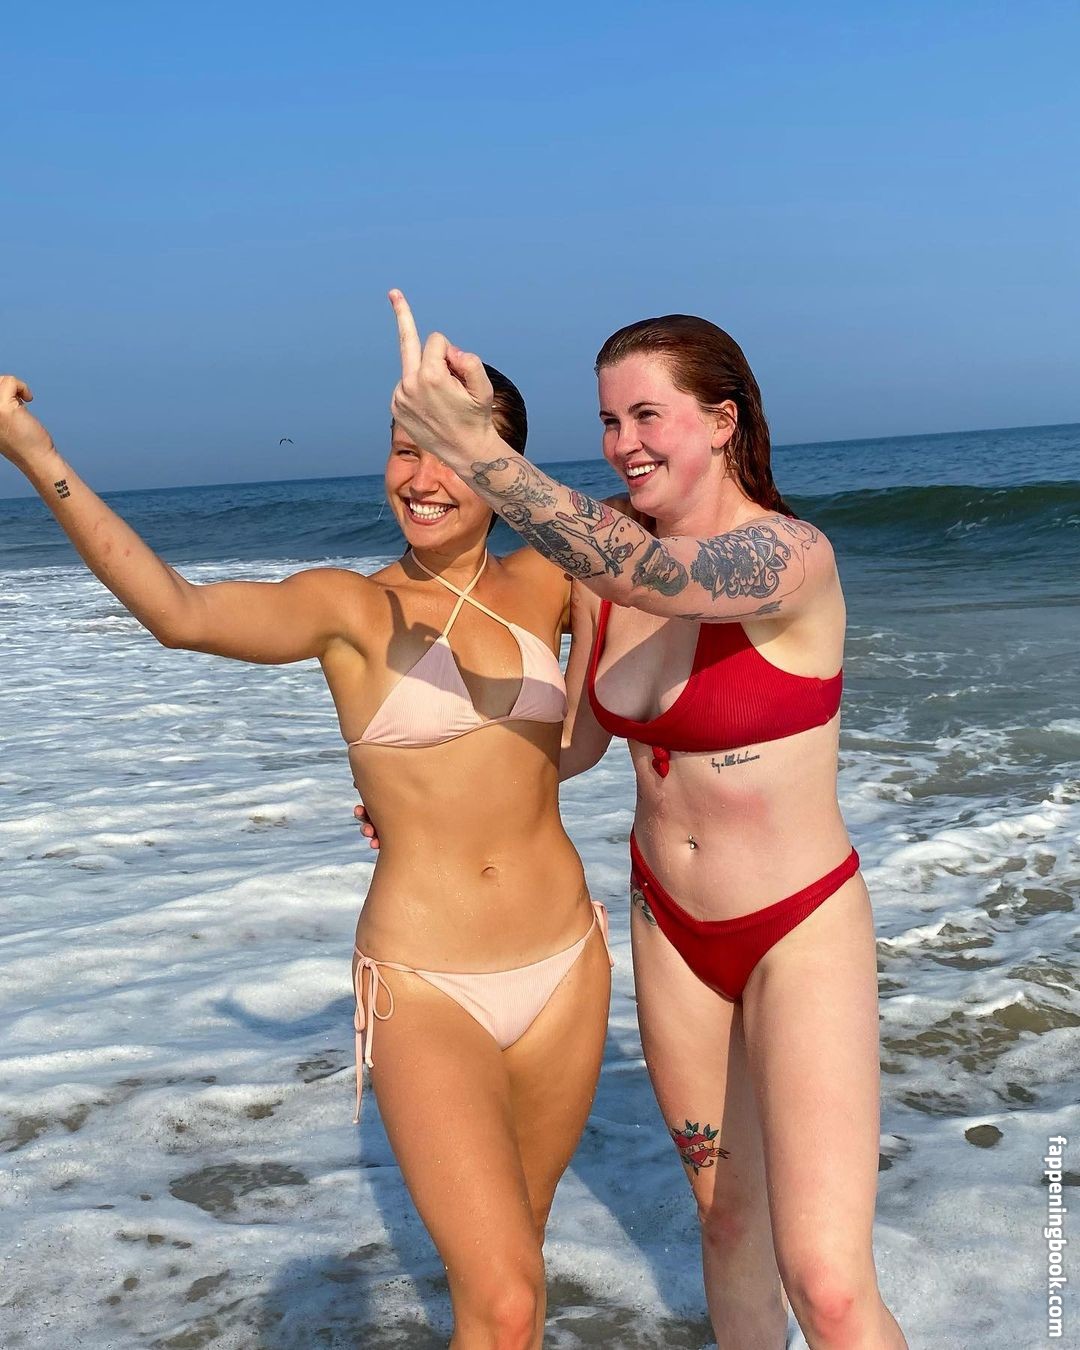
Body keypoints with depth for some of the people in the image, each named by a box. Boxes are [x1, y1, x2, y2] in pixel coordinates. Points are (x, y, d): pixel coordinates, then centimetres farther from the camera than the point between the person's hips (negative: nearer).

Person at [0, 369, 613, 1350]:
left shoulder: (542, 583, 3)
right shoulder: (350, 607, -8)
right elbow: (182, 613, -25)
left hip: (566, 964, 4)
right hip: (425, 987, -3)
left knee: (514, 1244, 21)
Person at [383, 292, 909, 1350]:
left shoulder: (791, 553, -21)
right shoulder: (600, 572, -1)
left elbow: (662, 579, -43)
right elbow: (575, 743, 12)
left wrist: (472, 448, -52)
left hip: (801, 932, -6)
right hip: (670, 928, 6)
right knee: (727, 1217, 20)